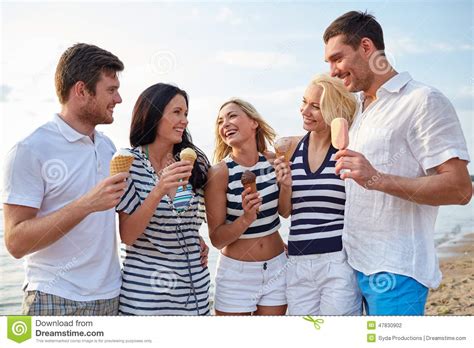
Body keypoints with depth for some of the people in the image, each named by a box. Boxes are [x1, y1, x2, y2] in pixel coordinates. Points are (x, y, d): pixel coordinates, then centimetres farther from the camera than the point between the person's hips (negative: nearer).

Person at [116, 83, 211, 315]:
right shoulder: (129, 162, -9)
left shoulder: (194, 162, 3)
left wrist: (197, 240, 4)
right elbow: (127, 236, -13)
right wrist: (158, 191, -26)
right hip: (146, 291, -4)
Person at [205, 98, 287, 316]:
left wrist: (285, 180, -5)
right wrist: (246, 218, -27)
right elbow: (216, 239, -14)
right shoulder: (219, 172, -15)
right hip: (237, 272, -3)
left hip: (277, 268, 3)